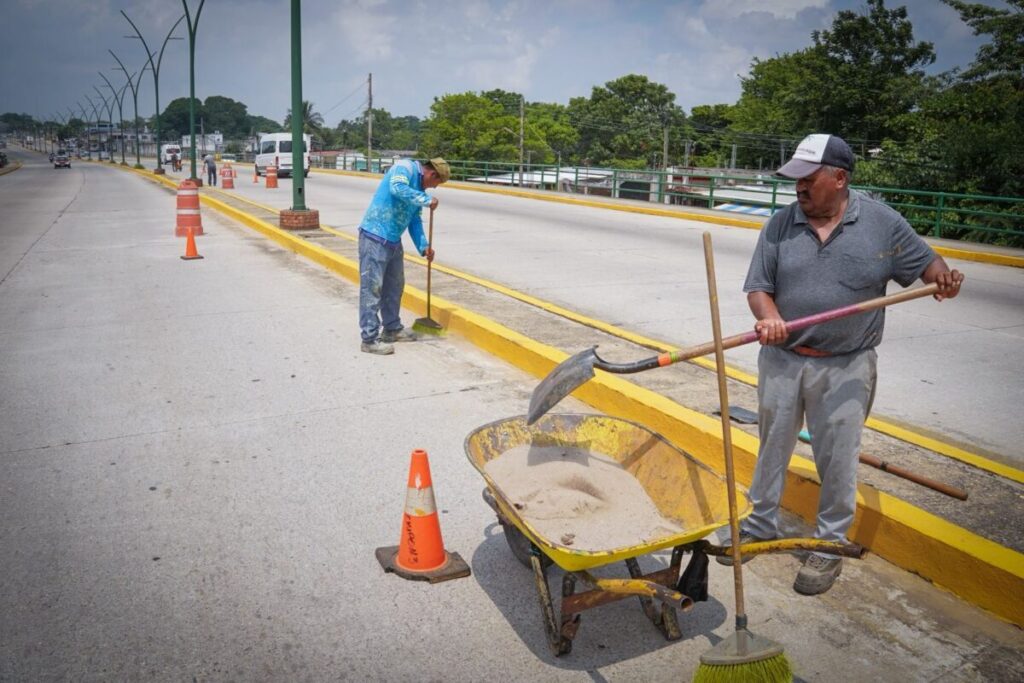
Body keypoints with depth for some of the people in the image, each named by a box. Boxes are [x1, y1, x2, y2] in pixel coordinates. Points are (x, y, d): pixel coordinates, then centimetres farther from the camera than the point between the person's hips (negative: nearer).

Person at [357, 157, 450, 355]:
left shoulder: (418, 188, 16)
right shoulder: (405, 167, -9)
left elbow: (414, 220, 17)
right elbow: (397, 188, -30)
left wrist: (423, 246, 6)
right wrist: (426, 200, -25)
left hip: (393, 241, 10)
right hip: (374, 237, -10)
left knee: (394, 286, 18)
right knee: (372, 287, -6)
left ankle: (392, 329, 32)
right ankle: (369, 339, -3)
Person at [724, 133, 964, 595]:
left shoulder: (881, 222, -4)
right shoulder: (782, 224, -2)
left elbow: (923, 261, 4)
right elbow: (758, 285, -2)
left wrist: (943, 276, -19)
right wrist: (768, 316, -23)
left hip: (844, 369, -2)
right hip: (782, 360, 2)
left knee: (837, 461, 7)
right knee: (772, 447, 15)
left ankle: (830, 544, 26)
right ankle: (760, 525, 35)